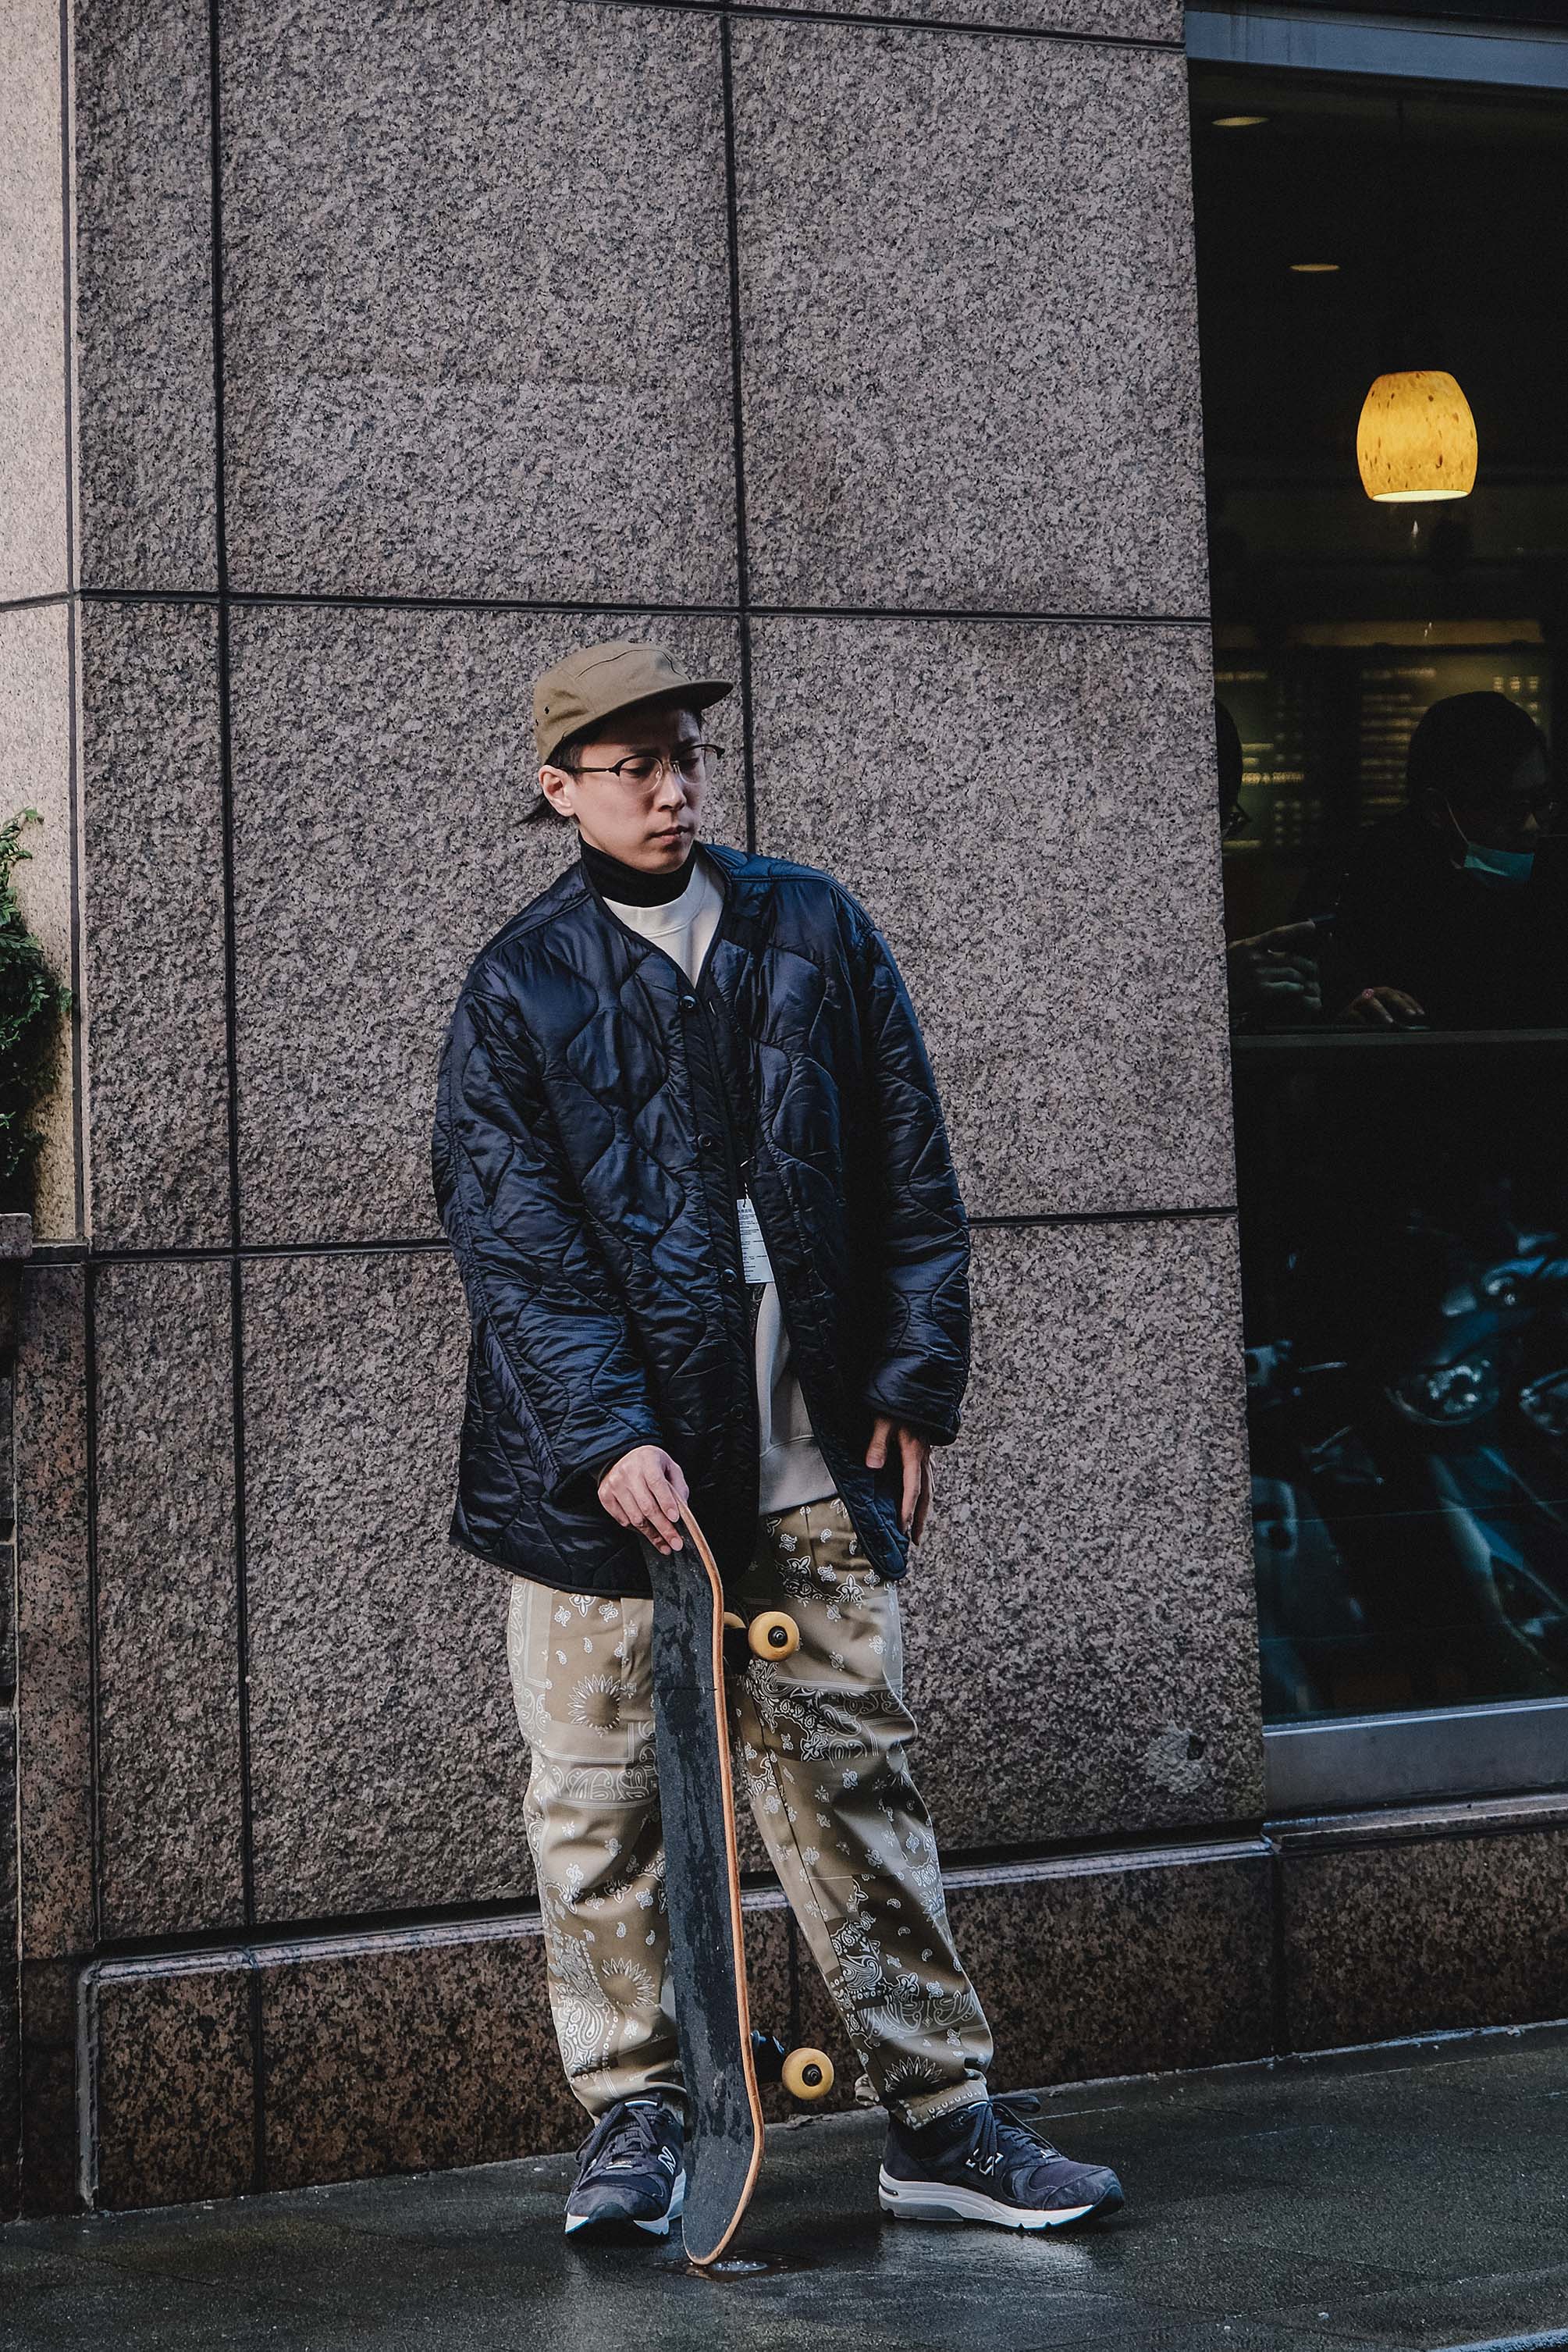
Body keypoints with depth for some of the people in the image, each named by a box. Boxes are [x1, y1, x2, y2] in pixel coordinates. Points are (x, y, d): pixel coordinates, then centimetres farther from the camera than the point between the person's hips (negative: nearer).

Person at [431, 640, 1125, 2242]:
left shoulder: (815, 932, 9)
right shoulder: (519, 987, 1)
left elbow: (914, 1174, 10)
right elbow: (515, 1240, -8)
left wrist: (915, 1382, 2)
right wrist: (607, 1437, -19)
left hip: (811, 1446, 2)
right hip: (602, 1451, -2)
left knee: (854, 1769, 5)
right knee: (600, 1791, 5)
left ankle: (940, 2119, 12)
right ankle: (633, 2116, 18)